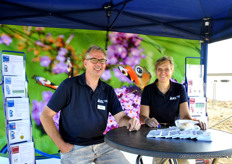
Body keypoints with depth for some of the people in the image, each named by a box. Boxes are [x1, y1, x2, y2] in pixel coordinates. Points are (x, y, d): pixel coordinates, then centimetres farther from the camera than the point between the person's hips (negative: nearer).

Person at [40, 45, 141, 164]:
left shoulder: (108, 90, 7)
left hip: (102, 144, 4)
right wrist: (61, 145, -10)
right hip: (74, 148, -3)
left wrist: (129, 121, -22)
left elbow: (120, 118, 2)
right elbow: (45, 115, -5)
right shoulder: (69, 85, -6)